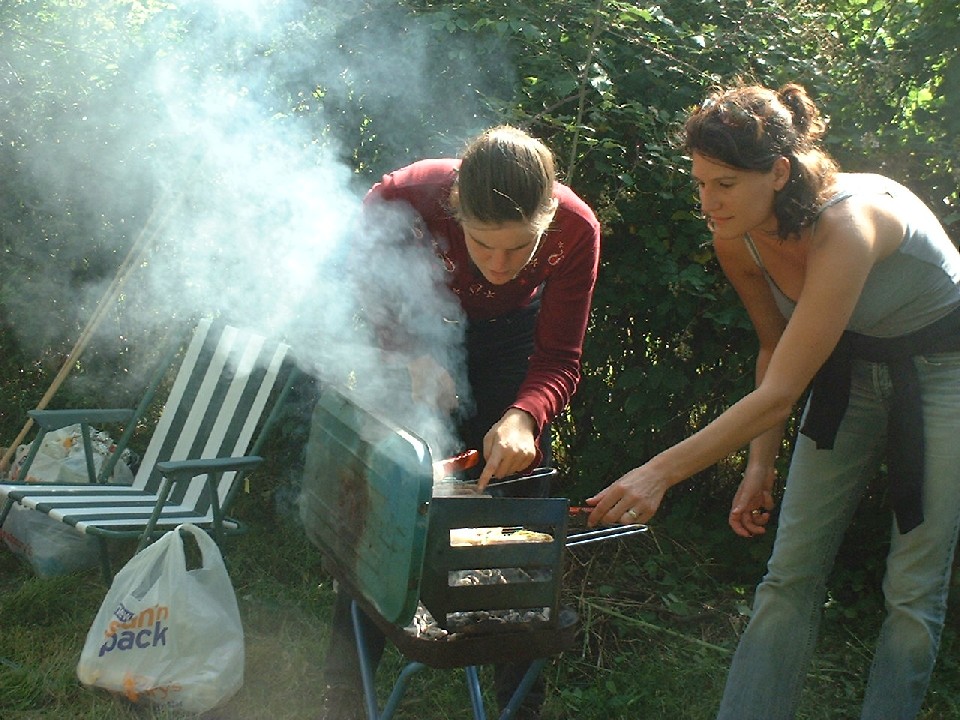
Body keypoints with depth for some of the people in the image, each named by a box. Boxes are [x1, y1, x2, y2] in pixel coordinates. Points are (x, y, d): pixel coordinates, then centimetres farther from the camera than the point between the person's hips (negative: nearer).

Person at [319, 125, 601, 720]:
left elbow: (558, 358, -23)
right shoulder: (403, 200, -37)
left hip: (509, 338, 1)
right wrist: (415, 359, -39)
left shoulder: (575, 228, -31)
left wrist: (524, 417, -44)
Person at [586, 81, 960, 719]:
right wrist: (761, 466, -4)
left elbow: (780, 393, -37)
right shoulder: (736, 239, -14)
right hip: (852, 368, 6)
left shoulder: (847, 223, -35)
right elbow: (777, 347, 3)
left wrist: (660, 473, -39)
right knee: (791, 574, 0)